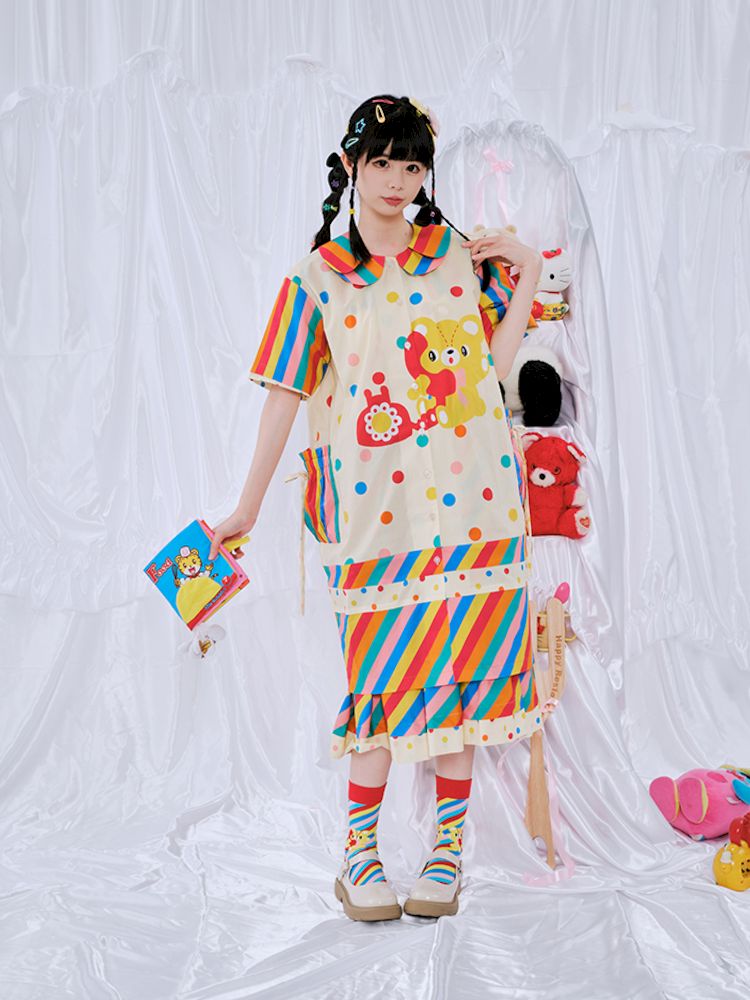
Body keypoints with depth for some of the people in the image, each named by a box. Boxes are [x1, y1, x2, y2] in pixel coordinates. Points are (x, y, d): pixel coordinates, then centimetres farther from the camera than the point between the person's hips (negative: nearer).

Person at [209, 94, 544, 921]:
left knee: (461, 667, 3)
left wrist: (527, 275, 3)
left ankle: (448, 845, 14)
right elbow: (285, 397, 6)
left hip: (469, 497, 2)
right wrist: (246, 509, 5)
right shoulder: (316, 279, 7)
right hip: (375, 504, -2)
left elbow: (494, 364, 8)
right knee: (388, 671, -3)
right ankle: (358, 851, 10)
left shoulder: (460, 255, 11)